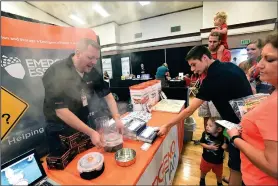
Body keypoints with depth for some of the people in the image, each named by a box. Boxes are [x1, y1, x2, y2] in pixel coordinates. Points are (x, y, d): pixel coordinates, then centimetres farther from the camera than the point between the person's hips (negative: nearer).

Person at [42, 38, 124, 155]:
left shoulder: (92, 72, -7)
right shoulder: (56, 74, -24)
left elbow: (107, 95, -1)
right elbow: (61, 112, -29)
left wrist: (117, 118, -13)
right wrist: (91, 132, -31)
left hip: (83, 127, 5)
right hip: (60, 133, -5)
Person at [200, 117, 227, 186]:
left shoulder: (222, 137, -27)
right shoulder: (205, 134, -22)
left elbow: (224, 147, -22)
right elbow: (202, 143, -13)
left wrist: (225, 141, -38)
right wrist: (209, 147, -28)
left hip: (218, 161, -1)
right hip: (206, 158, 1)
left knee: (219, 174, 27)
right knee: (203, 171, 26)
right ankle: (202, 180, 57)